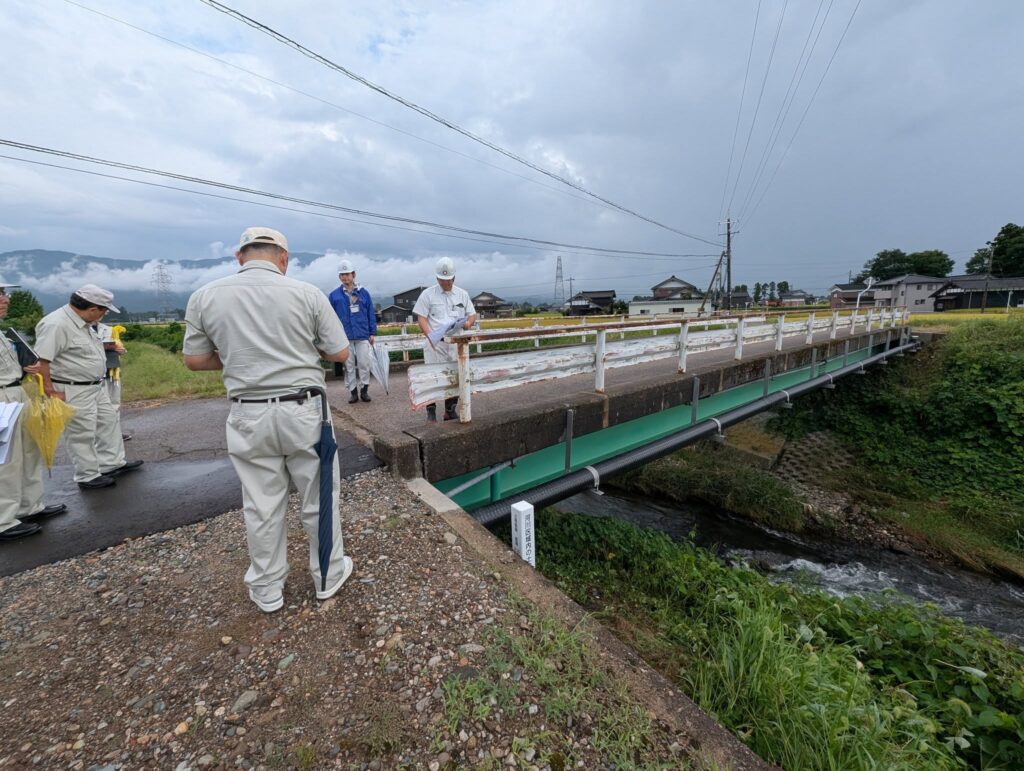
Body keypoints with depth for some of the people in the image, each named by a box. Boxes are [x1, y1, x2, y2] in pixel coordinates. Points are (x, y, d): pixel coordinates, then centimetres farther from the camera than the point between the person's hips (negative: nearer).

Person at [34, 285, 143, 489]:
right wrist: (50, 392, -23)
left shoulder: (82, 322, 6)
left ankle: (113, 463, 31)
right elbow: (40, 361, -25)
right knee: (82, 435, 1)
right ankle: (88, 477, 15)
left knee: (109, 421, 17)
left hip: (96, 387, 10)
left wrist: (108, 346, 13)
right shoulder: (56, 324, -24)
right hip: (73, 392, -10)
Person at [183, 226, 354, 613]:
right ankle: (329, 576, 31)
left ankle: (267, 589, 33)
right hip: (303, 411, -2)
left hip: (249, 416, 2)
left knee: (261, 507, 14)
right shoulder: (307, 293, -6)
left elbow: (194, 359, 9)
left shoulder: (204, 297, 1)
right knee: (318, 499, 13)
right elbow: (340, 353, -3)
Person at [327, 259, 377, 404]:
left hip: (362, 336, 0)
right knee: (348, 365, 7)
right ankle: (353, 391, 16)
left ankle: (364, 390, 14)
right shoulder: (334, 295, 3)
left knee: (364, 364, 2)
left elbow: (371, 314, 5)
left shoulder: (363, 293, 4)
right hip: (344, 337, 1)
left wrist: (372, 333, 2)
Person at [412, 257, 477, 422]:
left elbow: (472, 314, 15)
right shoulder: (428, 294, 2)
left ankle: (450, 411, 20)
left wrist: (469, 322, -9)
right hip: (436, 343, -3)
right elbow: (421, 318, -2)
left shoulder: (462, 294, 12)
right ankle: (431, 411, 6)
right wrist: (430, 336, -18)